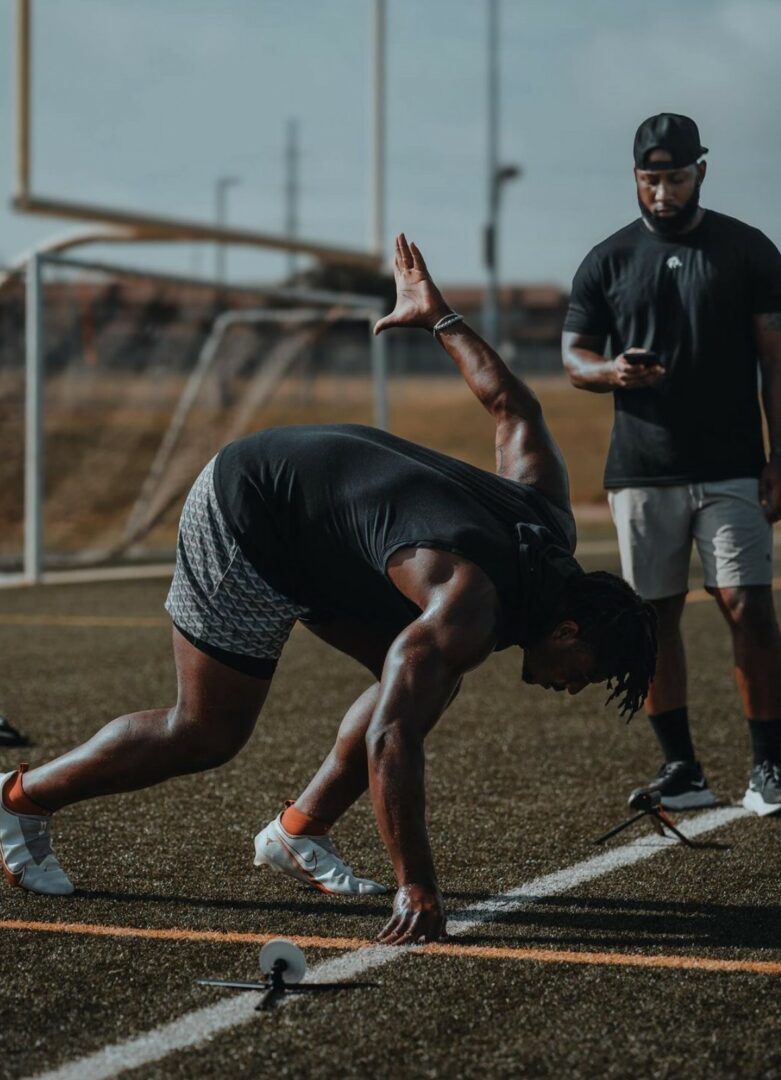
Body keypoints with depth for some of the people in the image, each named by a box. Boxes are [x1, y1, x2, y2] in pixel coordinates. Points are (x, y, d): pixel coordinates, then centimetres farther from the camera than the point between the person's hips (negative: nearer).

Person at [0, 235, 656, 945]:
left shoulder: (550, 523, -7)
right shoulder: (469, 607, -34)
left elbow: (512, 406, 8)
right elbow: (390, 740, -42)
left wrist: (436, 315, 21)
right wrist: (417, 889, -42)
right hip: (243, 524, -9)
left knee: (430, 675, 0)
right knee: (209, 733, -2)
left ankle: (299, 833, 10)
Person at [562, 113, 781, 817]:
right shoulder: (608, 261, 8)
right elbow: (574, 355, 10)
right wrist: (611, 372, -14)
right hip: (642, 472, 2)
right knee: (655, 616, 3)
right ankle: (681, 768, 11)